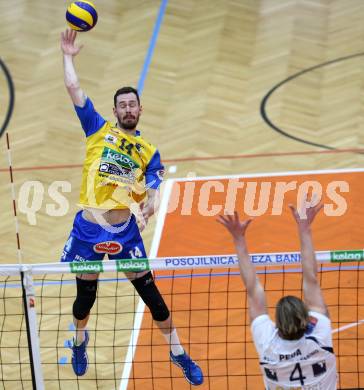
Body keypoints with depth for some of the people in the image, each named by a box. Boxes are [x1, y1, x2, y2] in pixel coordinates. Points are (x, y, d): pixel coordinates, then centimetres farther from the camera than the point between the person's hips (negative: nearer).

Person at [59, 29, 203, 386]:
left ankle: (178, 352, 19)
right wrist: (68, 56, 1)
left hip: (125, 231, 1)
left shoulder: (148, 151, 8)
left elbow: (152, 188, 0)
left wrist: (151, 202, -22)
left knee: (151, 295, 2)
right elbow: (73, 88, -2)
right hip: (88, 228, -1)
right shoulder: (99, 129, 4)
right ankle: (80, 341, 41)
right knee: (85, 297, 10)